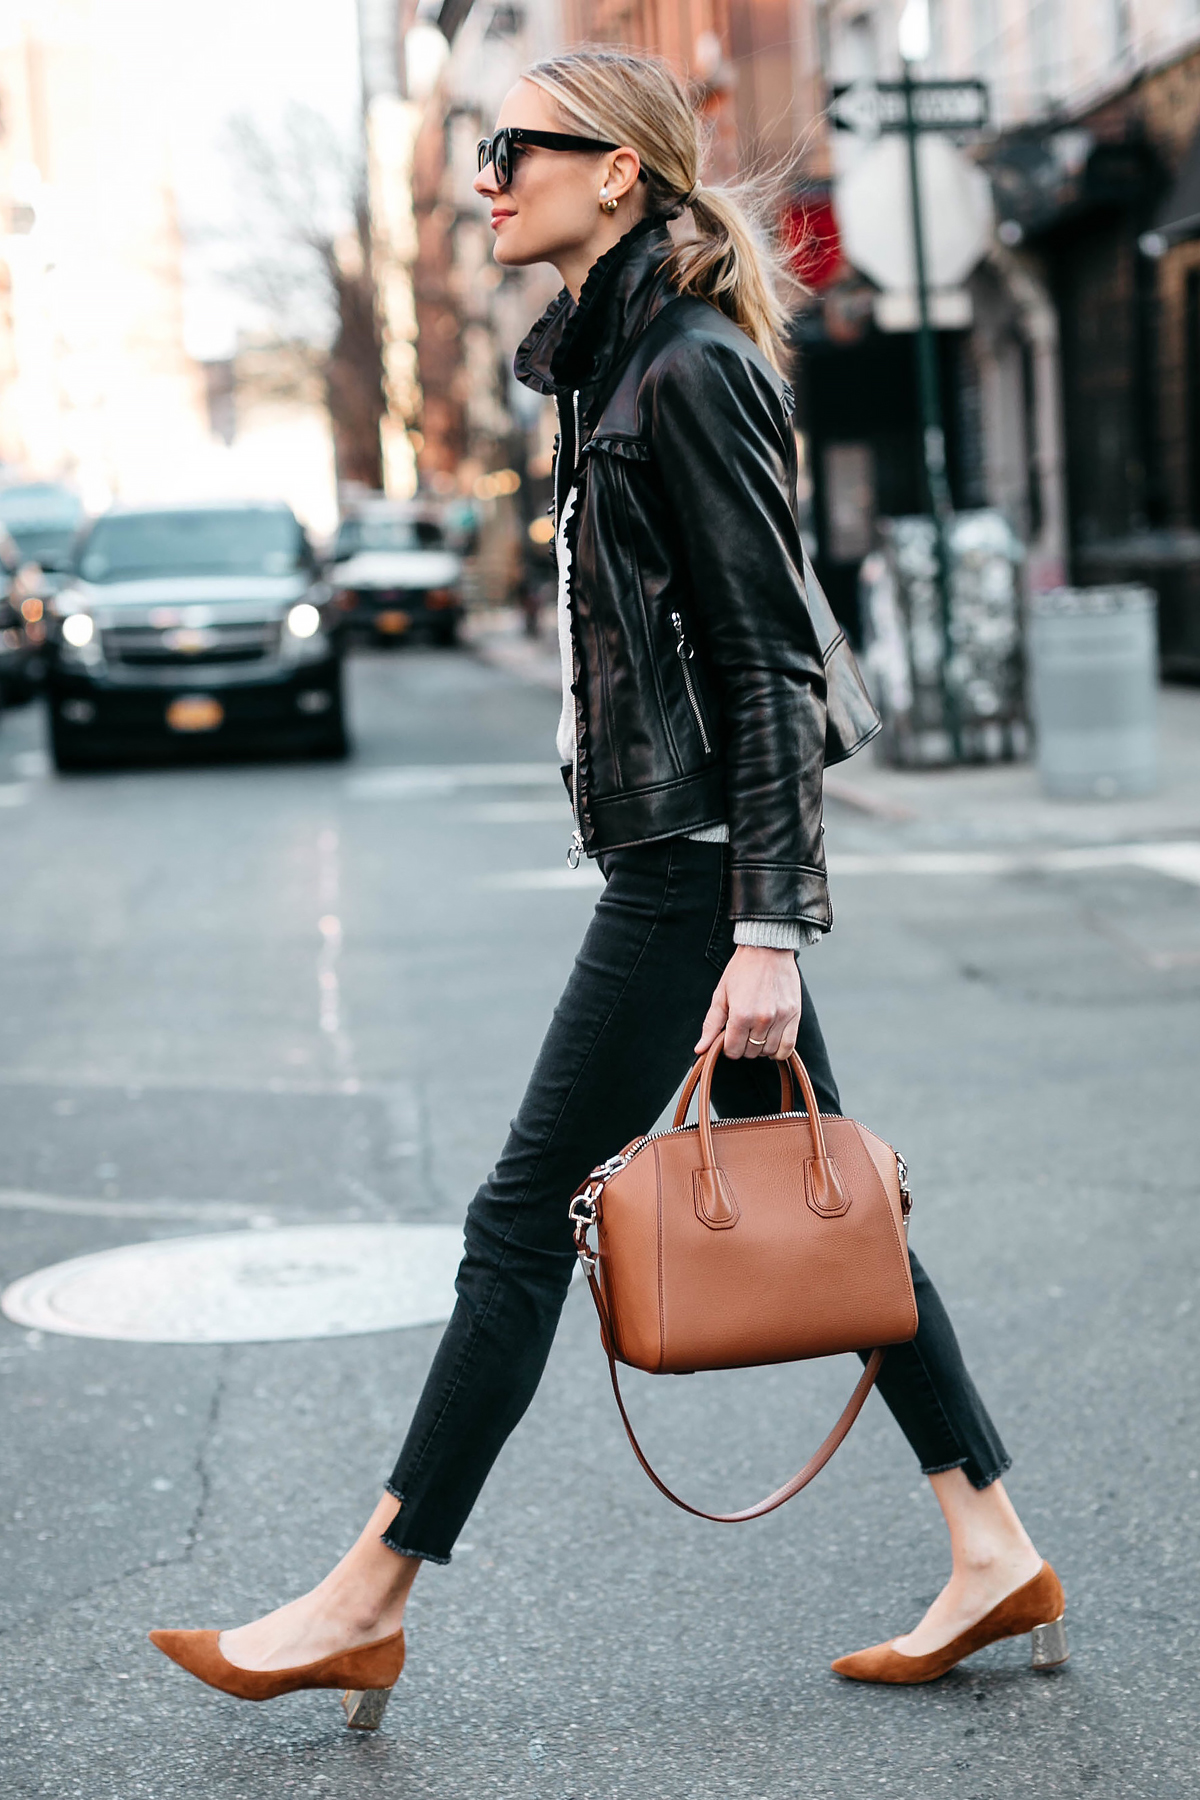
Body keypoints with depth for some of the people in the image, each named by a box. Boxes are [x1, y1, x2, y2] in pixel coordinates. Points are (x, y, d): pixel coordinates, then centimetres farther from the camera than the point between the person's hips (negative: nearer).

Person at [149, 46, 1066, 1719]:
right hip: (674, 847, 10)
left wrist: (766, 933, -21)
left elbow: (770, 663, -18)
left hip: (697, 858, -10)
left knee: (526, 1216, -3)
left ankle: (365, 1606, 7)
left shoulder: (691, 368, -14)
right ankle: (995, 1552, 18)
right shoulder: (619, 359, 16)